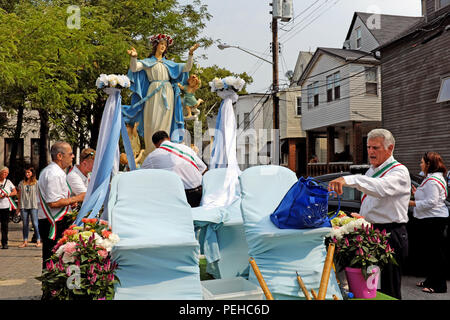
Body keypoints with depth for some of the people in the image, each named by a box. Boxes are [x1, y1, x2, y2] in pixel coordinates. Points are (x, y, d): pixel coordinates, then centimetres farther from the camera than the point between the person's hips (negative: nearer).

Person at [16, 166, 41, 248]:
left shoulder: (36, 183, 3)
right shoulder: (21, 183, 11)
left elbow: (39, 194, 3)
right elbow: (19, 195, 14)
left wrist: (40, 204, -4)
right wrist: (18, 207, 11)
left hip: (33, 206, -3)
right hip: (23, 206, 3)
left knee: (35, 223, -5)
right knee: (25, 224, 7)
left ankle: (38, 241, 0)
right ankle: (25, 241, 12)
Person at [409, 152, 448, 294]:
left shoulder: (432, 180, -18)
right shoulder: (432, 178, 16)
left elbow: (431, 202, -23)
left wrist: (413, 203, -15)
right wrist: (417, 193, 18)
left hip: (434, 220, -11)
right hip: (431, 219, 11)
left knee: (436, 252, -3)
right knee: (430, 251, 17)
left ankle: (439, 285, 5)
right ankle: (431, 280, 27)